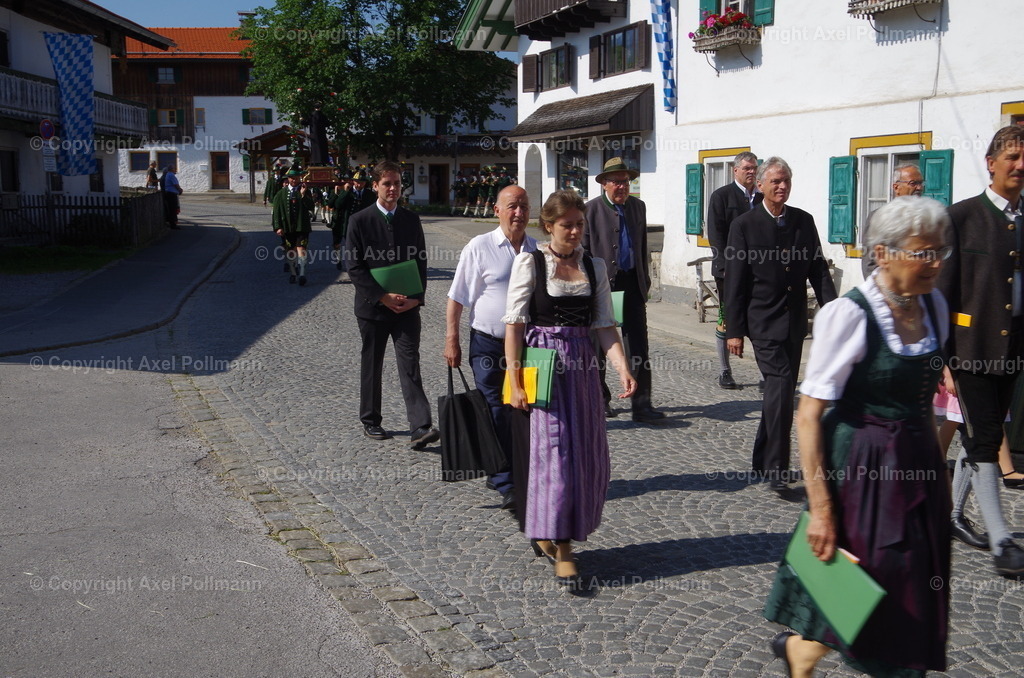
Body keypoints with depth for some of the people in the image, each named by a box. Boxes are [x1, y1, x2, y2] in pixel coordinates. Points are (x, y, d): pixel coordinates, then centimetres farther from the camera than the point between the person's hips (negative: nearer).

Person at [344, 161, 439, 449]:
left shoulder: (411, 220, 5)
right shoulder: (359, 221, -5)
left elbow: (421, 262, 7)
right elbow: (354, 267, -8)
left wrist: (417, 297, -7)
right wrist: (382, 296, -15)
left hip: (407, 306, 1)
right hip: (372, 306, -1)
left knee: (410, 365, -6)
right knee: (371, 367, 11)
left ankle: (421, 427, -12)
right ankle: (370, 422, 26)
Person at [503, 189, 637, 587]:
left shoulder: (594, 267, 9)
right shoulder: (530, 263, -4)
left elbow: (605, 325, 6)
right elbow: (514, 324, -8)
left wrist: (623, 369, -9)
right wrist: (515, 382, -14)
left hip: (582, 365, 5)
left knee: (587, 454, 8)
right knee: (554, 451, -4)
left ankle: (546, 535, 27)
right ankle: (561, 549, 5)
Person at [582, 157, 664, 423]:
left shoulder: (638, 206, 12)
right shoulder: (590, 210, -4)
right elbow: (583, 251, -4)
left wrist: (645, 280, 14)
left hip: (632, 284, 4)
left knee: (638, 347, -3)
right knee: (598, 345, 9)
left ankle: (642, 405, -1)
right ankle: (600, 399, 24)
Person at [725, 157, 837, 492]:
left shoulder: (804, 221, 8)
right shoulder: (744, 225, -5)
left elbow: (819, 270, 8)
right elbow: (735, 282, -6)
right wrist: (734, 330, -10)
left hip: (794, 323, 5)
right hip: (763, 322, -5)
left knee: (781, 391, 12)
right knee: (781, 385, -16)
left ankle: (763, 460, 27)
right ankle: (777, 470, -12)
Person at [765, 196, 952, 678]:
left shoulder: (934, 306, 3)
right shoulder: (848, 314, -17)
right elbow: (809, 414, -18)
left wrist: (937, 468, 15)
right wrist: (820, 505, -21)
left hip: (916, 463, 7)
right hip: (858, 465, -7)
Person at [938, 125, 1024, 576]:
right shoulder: (962, 217, -5)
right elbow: (942, 292, -7)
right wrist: (942, 358, -11)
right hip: (972, 347, -5)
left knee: (983, 437, 14)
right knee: (983, 440, -4)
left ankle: (952, 514, 30)